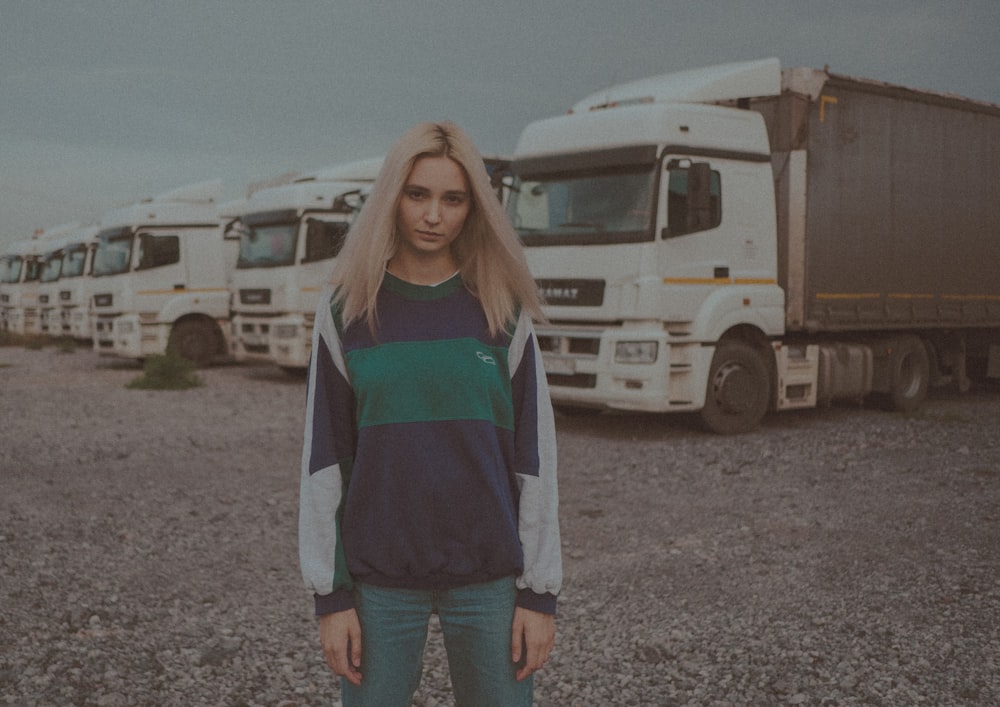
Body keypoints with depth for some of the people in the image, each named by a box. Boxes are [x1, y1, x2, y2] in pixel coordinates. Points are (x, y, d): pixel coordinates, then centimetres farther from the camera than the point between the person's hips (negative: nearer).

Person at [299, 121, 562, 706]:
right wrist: (330, 595, -2)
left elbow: (536, 458, 0)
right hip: (379, 580, 0)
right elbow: (324, 459, 1)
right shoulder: (346, 312, 0)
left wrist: (540, 594, -2)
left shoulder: (504, 312, 0)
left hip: (488, 578, 0)